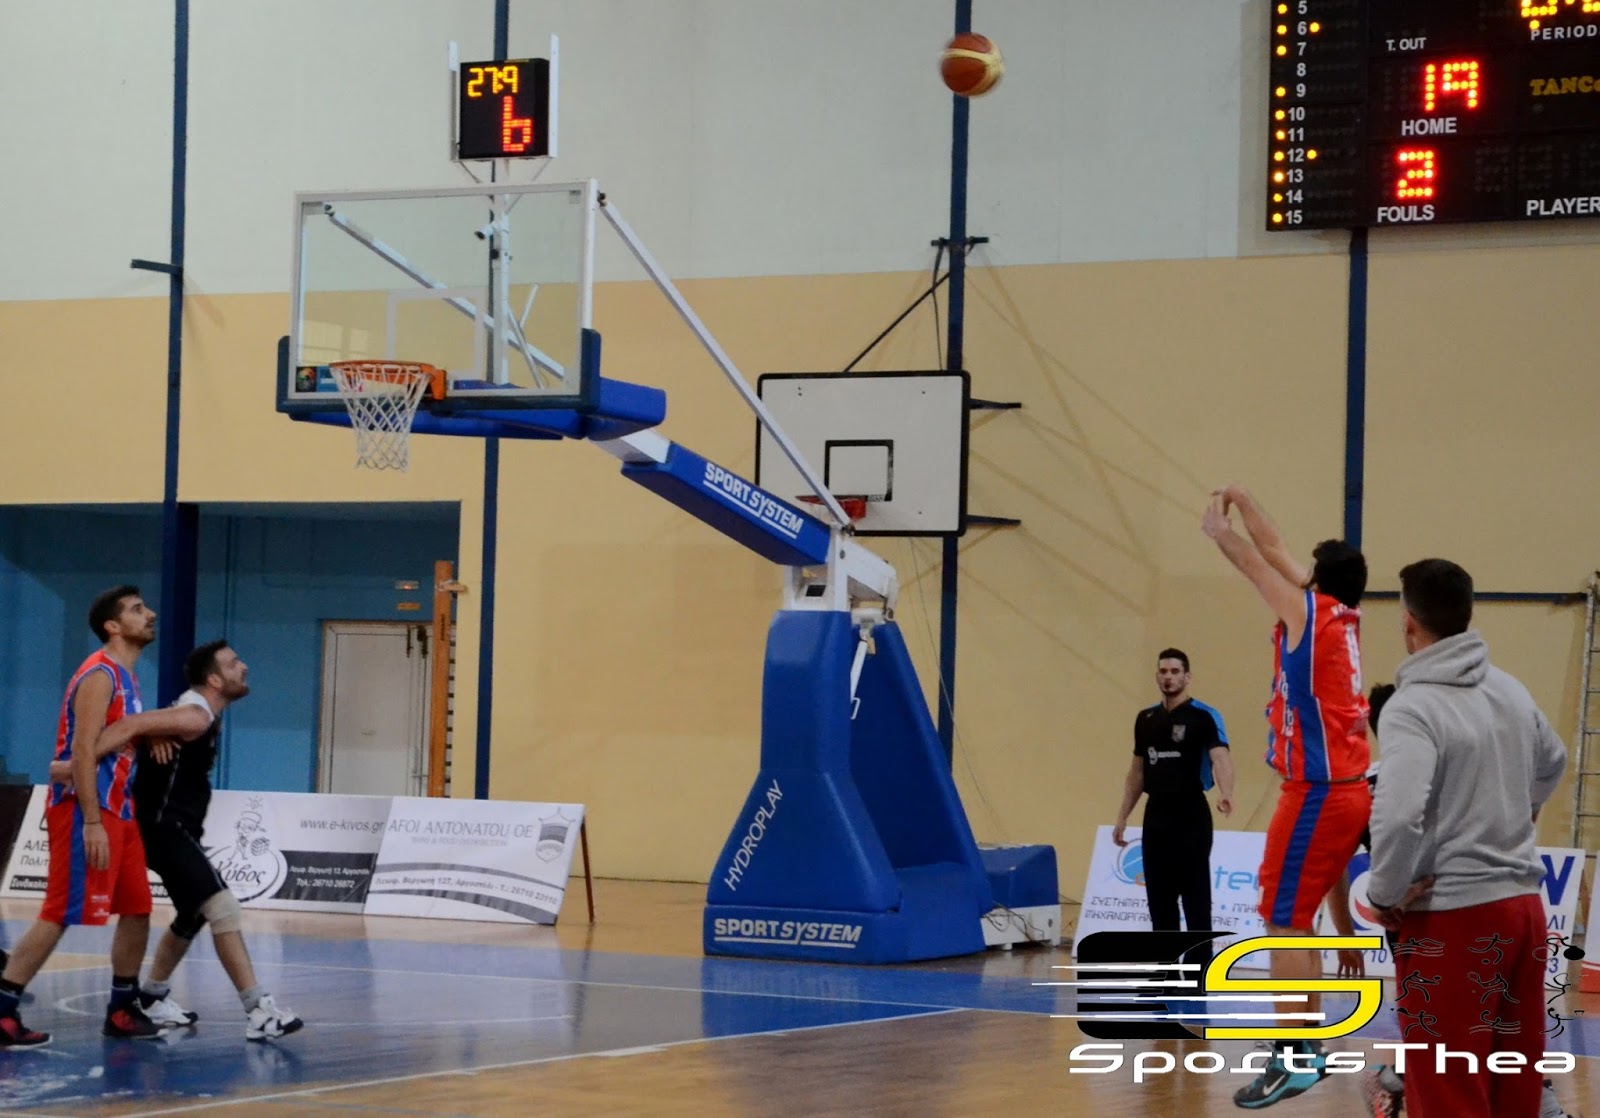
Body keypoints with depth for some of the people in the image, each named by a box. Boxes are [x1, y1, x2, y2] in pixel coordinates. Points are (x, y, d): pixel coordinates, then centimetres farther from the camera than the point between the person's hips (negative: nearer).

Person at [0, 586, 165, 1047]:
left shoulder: (126, 678, 17)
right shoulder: (100, 675, -14)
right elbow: (83, 750, -21)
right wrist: (91, 821, -26)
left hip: (117, 811, 10)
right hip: (85, 812, -10)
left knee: (137, 908, 12)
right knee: (59, 914, -11)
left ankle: (122, 1009, 20)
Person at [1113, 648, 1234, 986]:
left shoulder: (1204, 716, -7)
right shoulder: (1145, 719, 12)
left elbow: (1220, 757, -23)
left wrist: (1224, 793, -42)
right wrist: (1122, 816, 14)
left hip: (1191, 819, -6)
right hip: (1156, 820, 6)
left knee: (1195, 900, -3)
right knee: (1160, 900, 8)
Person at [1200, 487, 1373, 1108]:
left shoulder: (1311, 612, -10)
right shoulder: (1344, 617, 10)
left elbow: (1258, 565, 3)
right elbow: (1278, 557, 21)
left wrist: (1219, 531, 20)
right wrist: (1242, 503, 29)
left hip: (1316, 794, -9)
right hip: (1348, 791, 9)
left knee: (1284, 923, -8)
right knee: (1297, 919, 18)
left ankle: (1293, 1060, -10)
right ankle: (1309, 1046, 22)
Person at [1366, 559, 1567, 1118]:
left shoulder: (1412, 706, -16)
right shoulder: (1511, 691, 8)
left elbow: (1399, 816, -28)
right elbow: (1552, 763, 27)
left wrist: (1385, 894, -13)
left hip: (1453, 918, -7)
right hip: (1523, 905, 7)